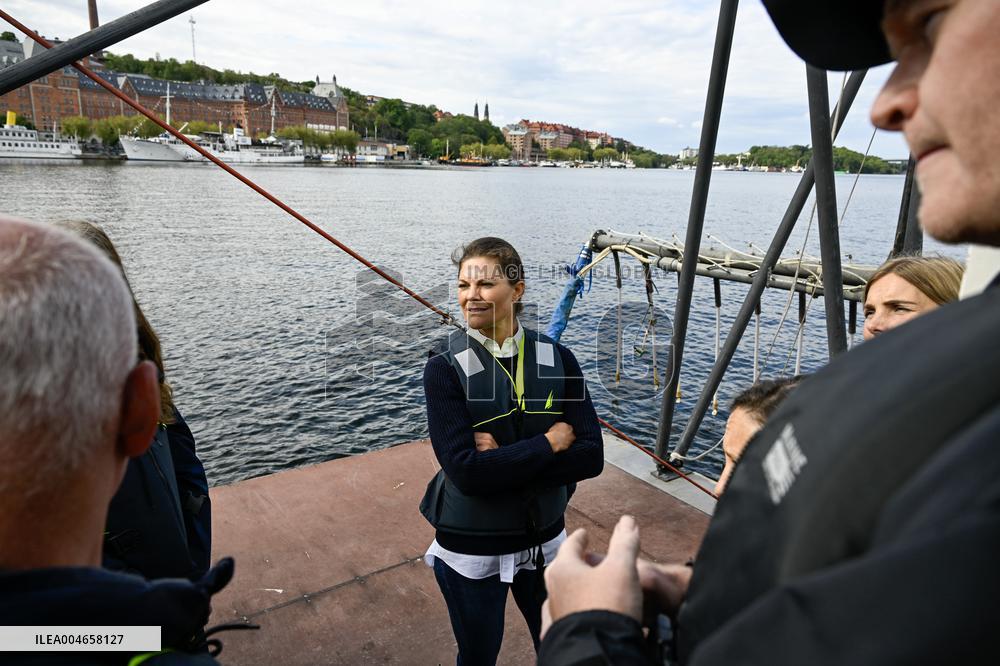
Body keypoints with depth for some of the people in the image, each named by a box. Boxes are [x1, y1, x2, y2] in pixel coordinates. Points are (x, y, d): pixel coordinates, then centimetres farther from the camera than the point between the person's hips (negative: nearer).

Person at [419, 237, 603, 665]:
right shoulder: (445, 369, -17)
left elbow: (590, 457, -14)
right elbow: (466, 472, -25)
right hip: (471, 548, -2)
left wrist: (502, 461, -23)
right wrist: (550, 442, -20)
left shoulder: (557, 359, -9)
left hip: (544, 538, 3)